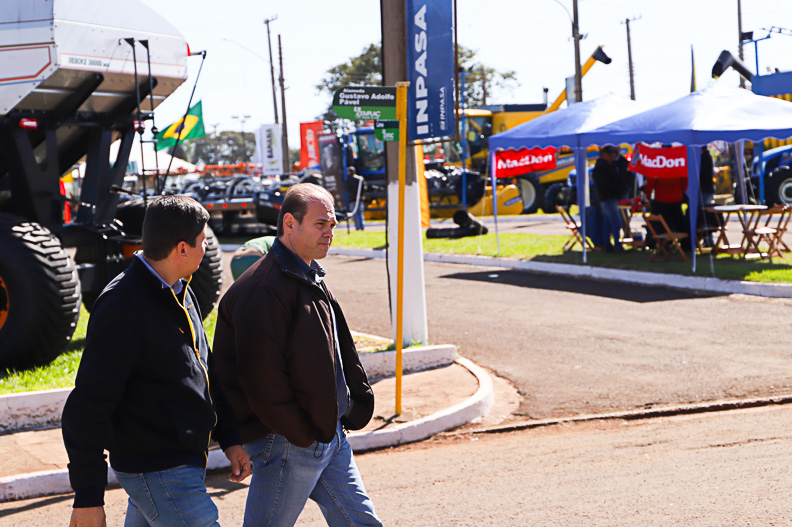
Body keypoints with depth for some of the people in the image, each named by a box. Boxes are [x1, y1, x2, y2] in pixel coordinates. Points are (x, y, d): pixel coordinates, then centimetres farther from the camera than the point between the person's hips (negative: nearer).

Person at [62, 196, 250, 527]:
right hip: (157, 472, -9)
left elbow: (205, 372, 21)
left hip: (184, 460, 9)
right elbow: (88, 405, -21)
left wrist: (229, 438, 18)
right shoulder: (122, 307, -21)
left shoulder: (180, 293, 10)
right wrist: (88, 496, -21)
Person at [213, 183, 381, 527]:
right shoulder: (266, 288, -18)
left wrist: (358, 406, 12)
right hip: (288, 444, -9)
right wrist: (300, 434, -16)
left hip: (329, 433, 9)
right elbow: (262, 376, -22)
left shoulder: (312, 280, 15)